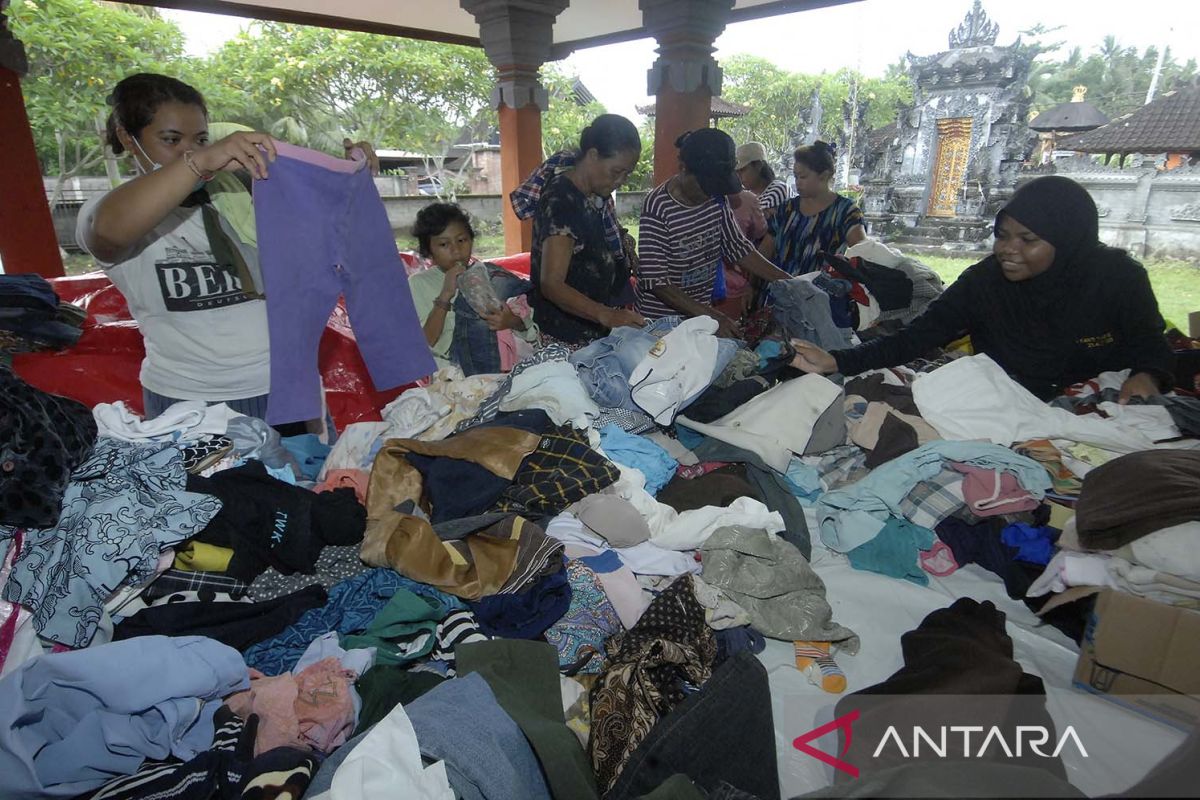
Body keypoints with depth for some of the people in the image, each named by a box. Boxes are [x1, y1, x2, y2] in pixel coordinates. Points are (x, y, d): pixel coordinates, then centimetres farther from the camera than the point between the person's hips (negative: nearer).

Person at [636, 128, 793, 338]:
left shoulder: (717, 198, -2)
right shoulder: (658, 206, -20)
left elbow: (739, 248, 8)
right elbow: (656, 281, -23)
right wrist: (711, 316, -28)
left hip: (701, 315, 5)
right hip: (658, 320, -5)